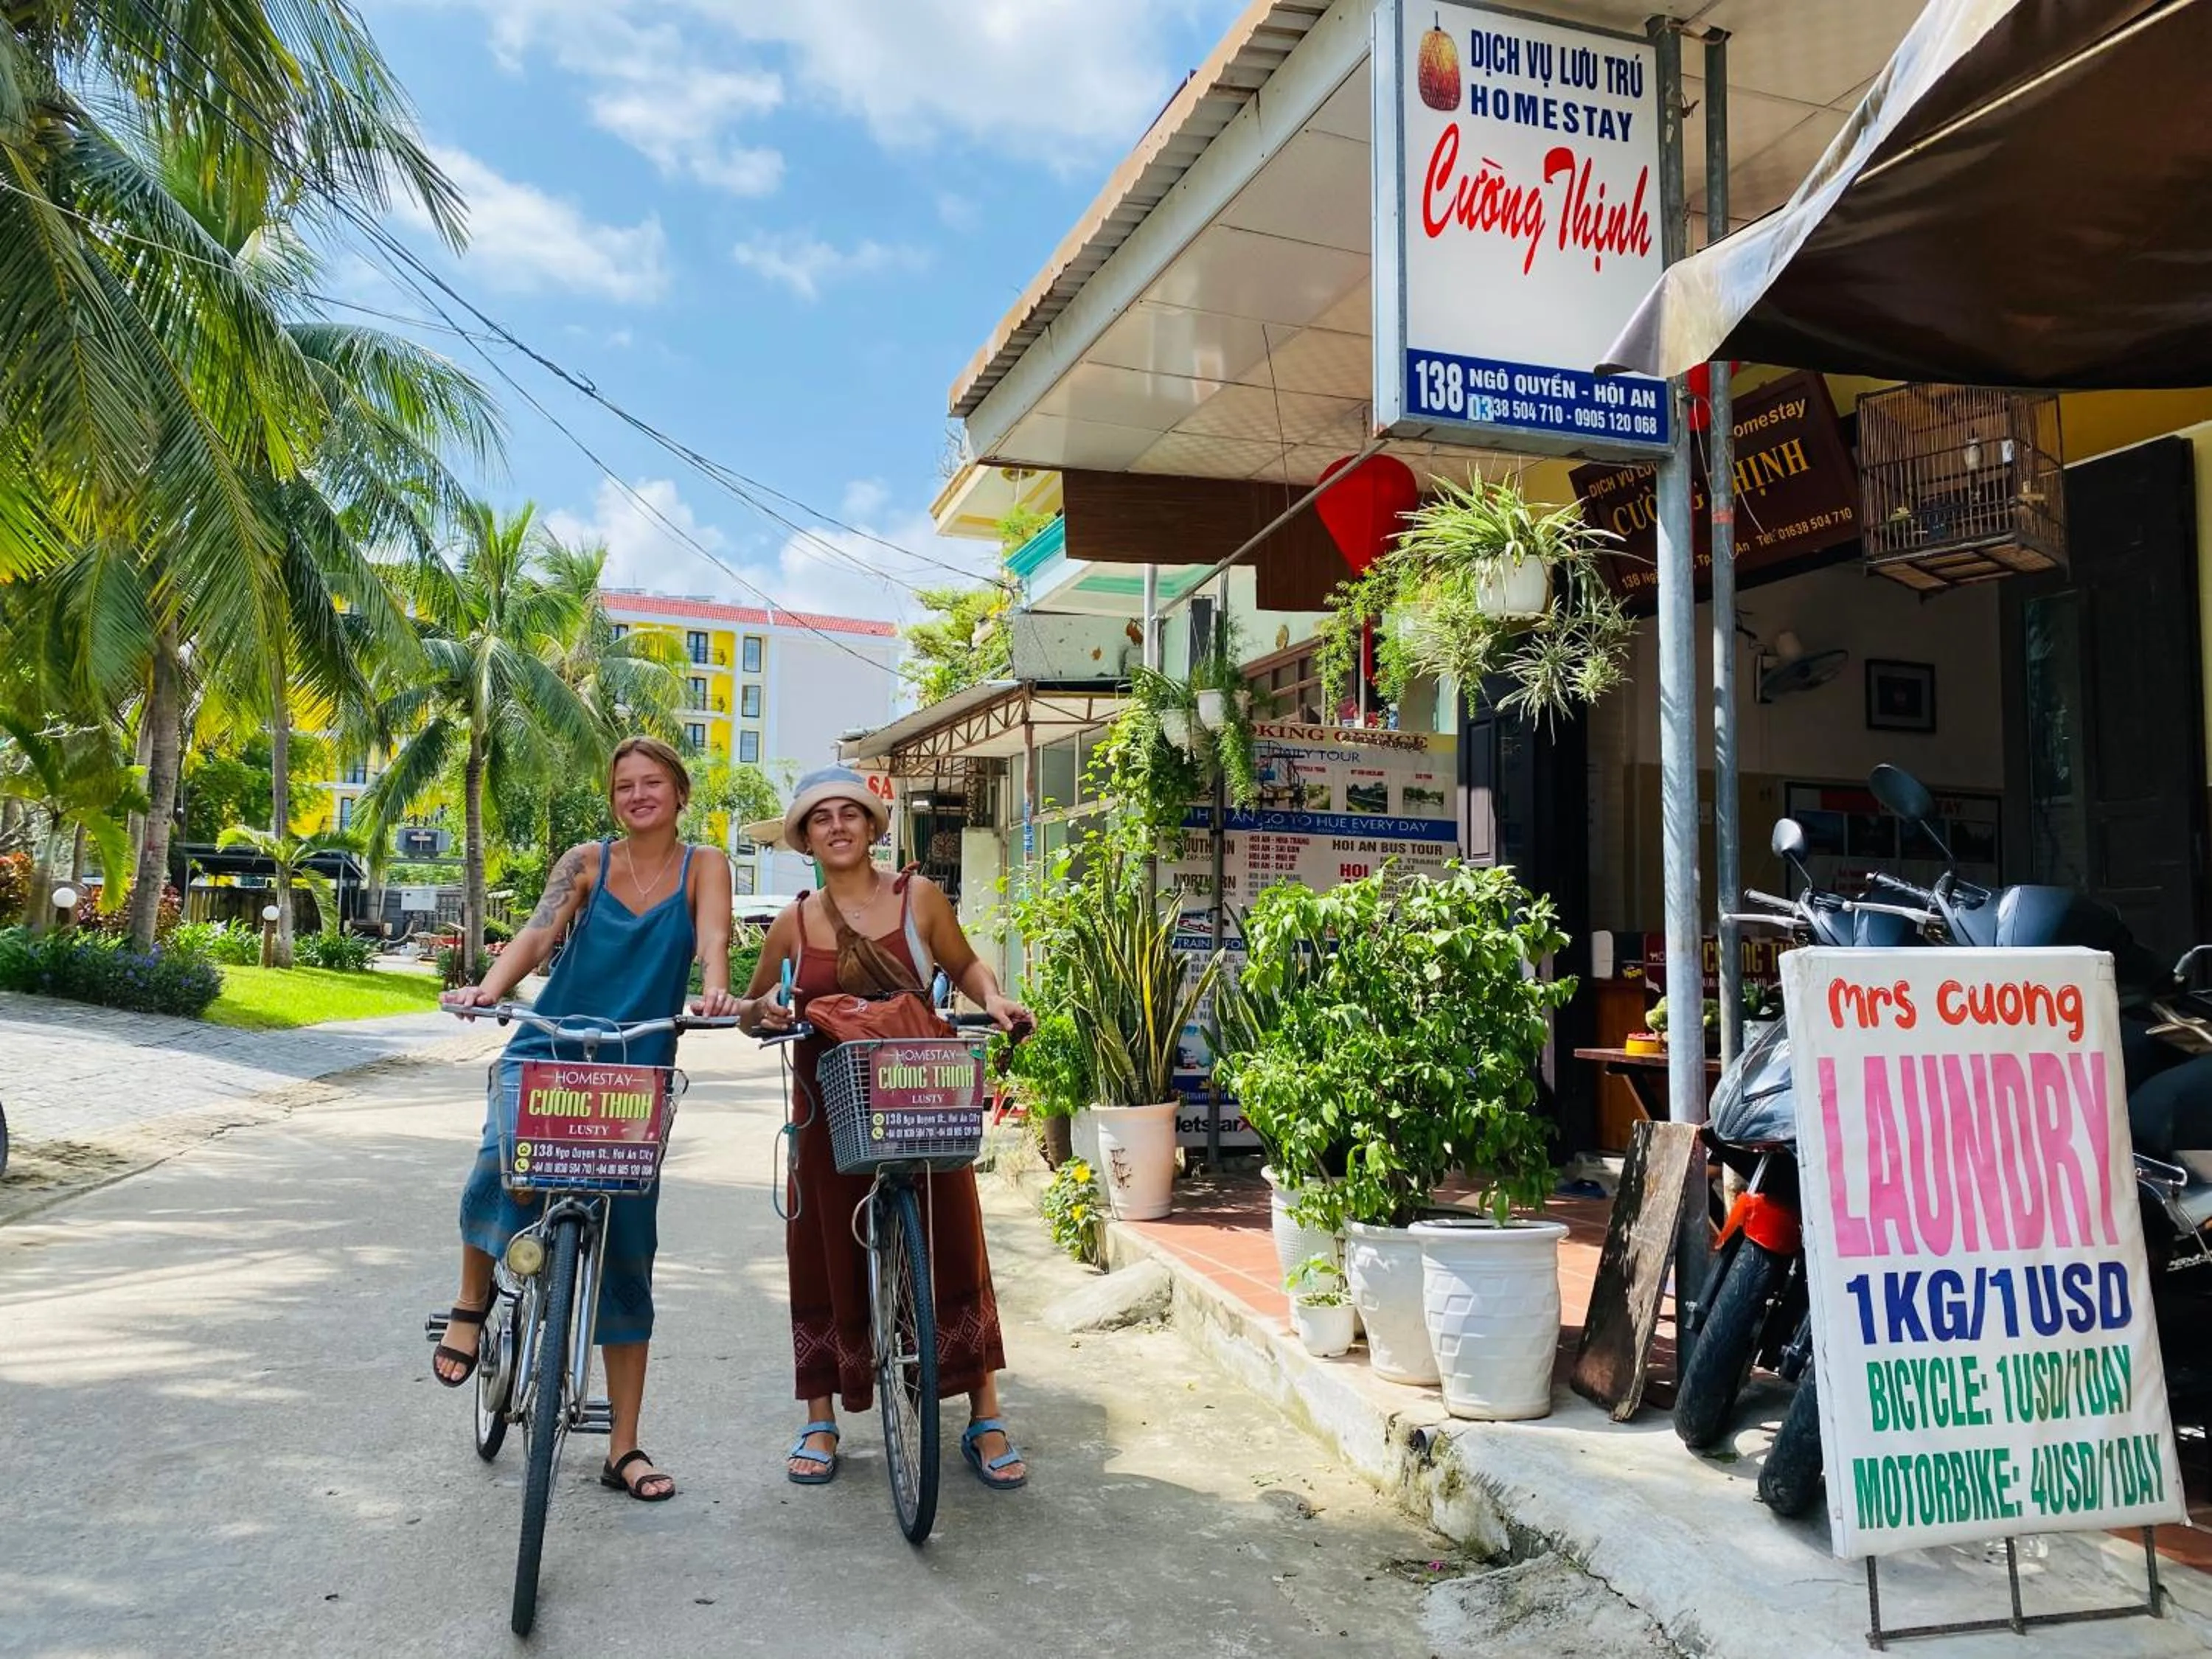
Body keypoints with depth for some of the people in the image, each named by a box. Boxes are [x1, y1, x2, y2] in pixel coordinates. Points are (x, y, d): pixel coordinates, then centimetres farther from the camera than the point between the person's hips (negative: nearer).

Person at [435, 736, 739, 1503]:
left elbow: (712, 940, -16)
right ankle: (472, 1302, -2)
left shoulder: (703, 866, 2)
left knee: (626, 1253, 4)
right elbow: (538, 933, -12)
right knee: (505, 1157, -33)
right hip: (547, 1053, 0)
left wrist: (715, 991, -38)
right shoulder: (586, 862, 3)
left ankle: (624, 1448, 15)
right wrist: (489, 987, -32)